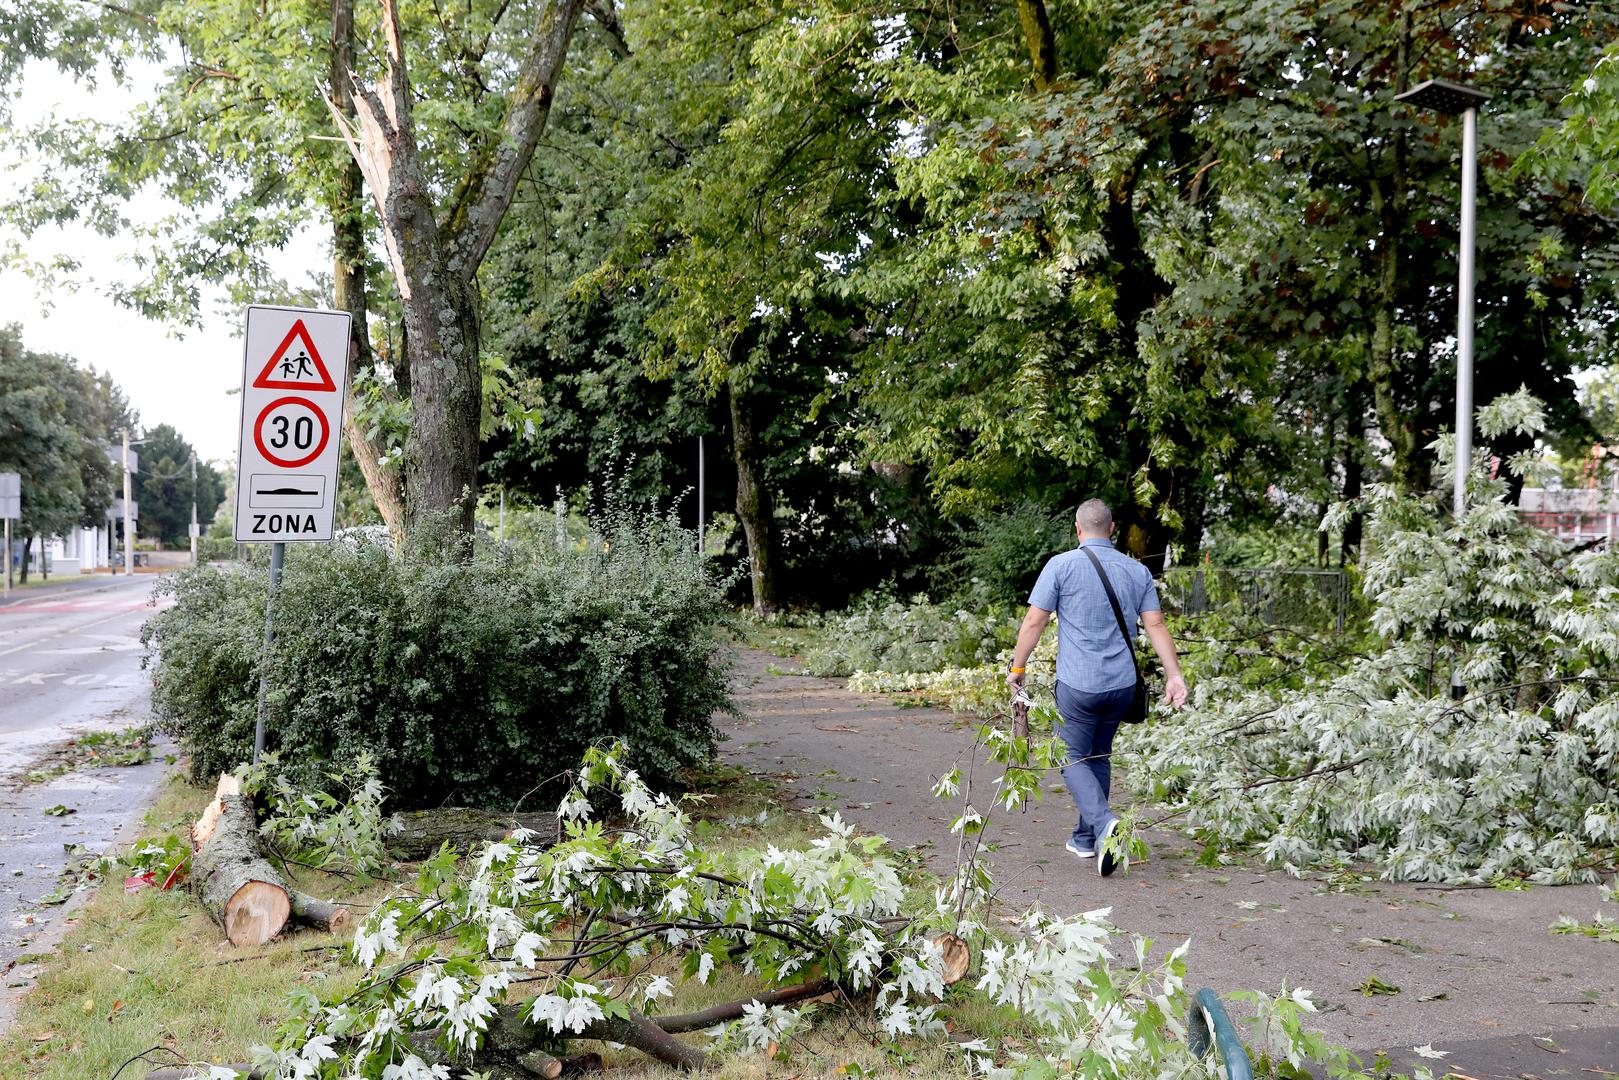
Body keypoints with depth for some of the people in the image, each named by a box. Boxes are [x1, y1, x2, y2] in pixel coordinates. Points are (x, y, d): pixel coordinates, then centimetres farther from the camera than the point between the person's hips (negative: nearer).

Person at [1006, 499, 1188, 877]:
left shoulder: (1062, 565, -7)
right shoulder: (1137, 571, 6)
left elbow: (1034, 622, -7)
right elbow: (1156, 625, 1)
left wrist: (1017, 667, 3)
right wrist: (1174, 675, 1)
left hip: (1078, 683, -5)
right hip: (1122, 684, 5)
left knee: (1073, 758, 4)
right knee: (1099, 757, 18)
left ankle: (1104, 822, -20)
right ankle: (1086, 838, 24)